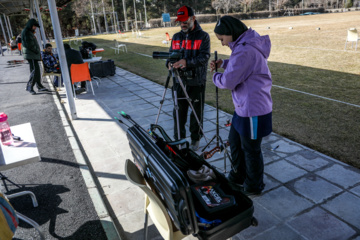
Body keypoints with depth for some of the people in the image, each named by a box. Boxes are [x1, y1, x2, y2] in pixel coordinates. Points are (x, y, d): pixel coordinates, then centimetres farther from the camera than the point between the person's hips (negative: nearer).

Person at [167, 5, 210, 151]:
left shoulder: (203, 36, -3)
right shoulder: (176, 37, 12)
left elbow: (204, 57, -16)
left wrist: (187, 61, -32)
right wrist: (170, 63, -11)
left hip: (197, 82, -4)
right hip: (179, 81, 4)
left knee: (197, 112, 6)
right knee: (179, 111, 9)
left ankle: (195, 139, 25)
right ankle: (178, 138, 25)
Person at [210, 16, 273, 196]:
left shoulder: (245, 51, -25)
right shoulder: (246, 45, 7)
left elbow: (228, 82, -25)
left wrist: (215, 76, -4)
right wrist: (223, 63, 6)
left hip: (253, 110, -10)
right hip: (244, 107, 10)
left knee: (251, 150, 8)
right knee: (234, 141, 23)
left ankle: (253, 188, 30)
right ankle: (238, 176, 43)